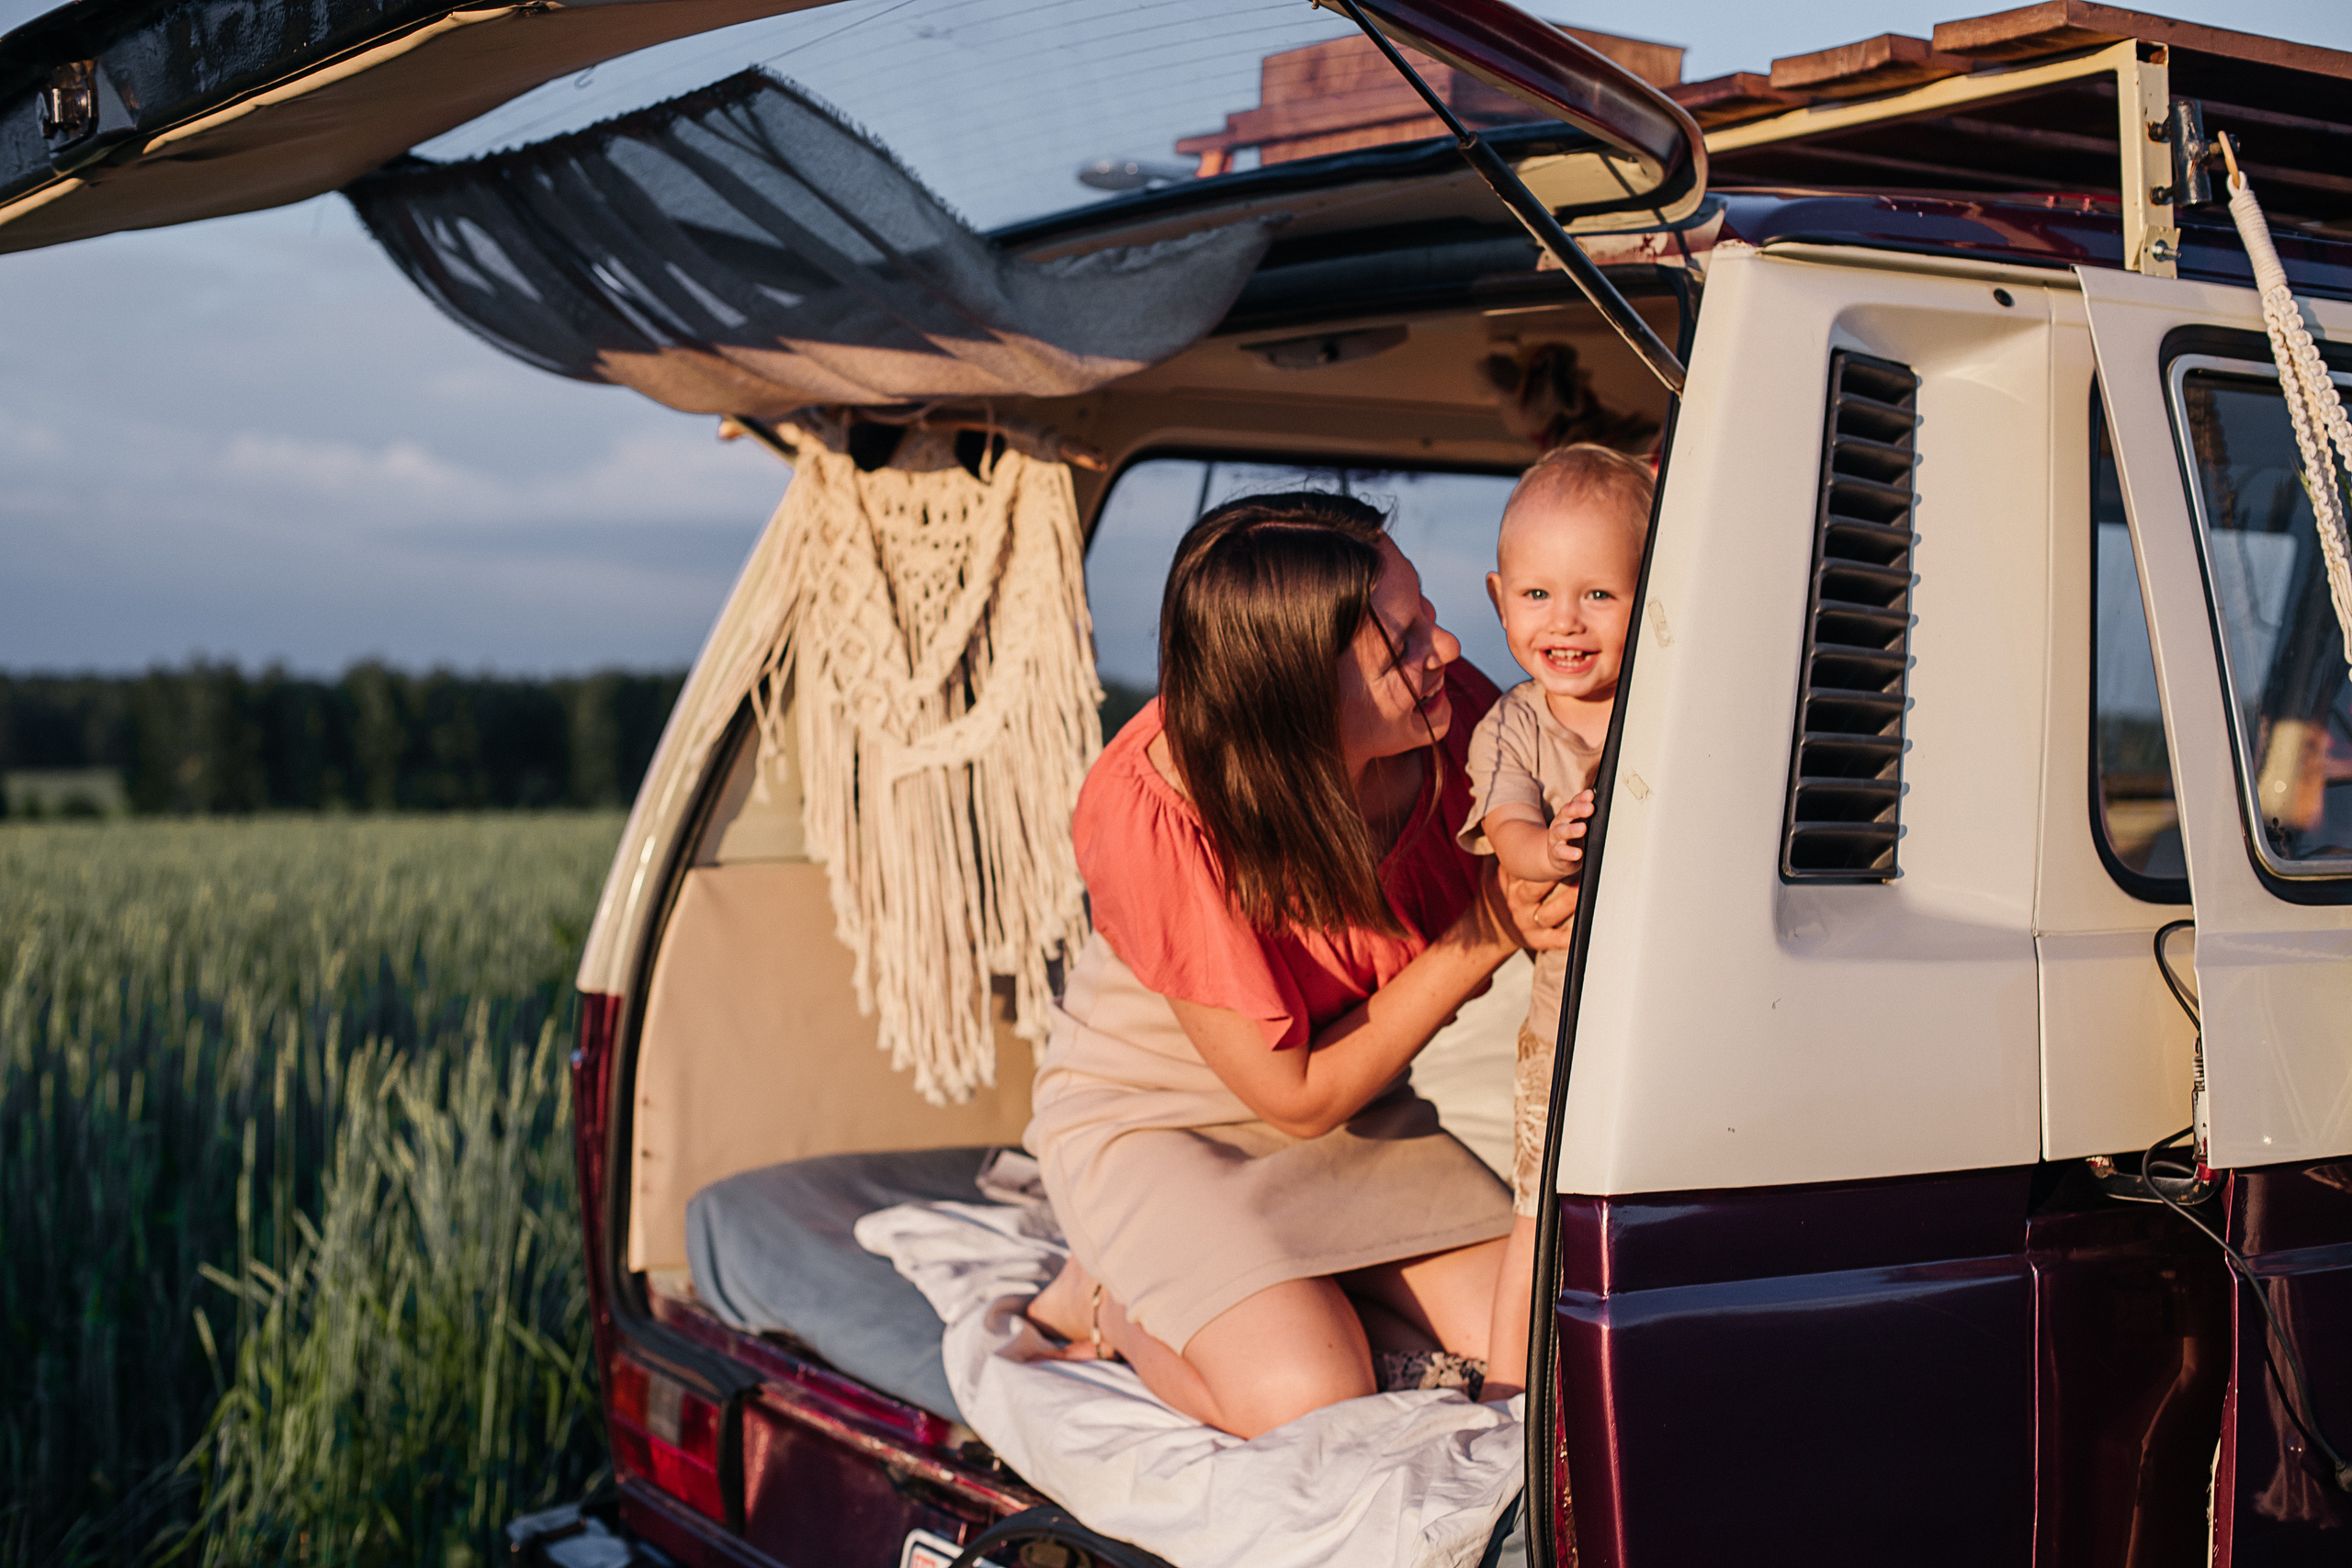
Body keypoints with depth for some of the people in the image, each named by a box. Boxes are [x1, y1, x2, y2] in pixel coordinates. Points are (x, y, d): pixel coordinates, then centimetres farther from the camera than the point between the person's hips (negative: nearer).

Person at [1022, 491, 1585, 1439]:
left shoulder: (1449, 711, -21)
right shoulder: (1149, 818, -33)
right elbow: (1298, 1099, -24)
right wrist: (1486, 934, -28)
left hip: (1351, 1101, 5)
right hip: (1148, 1118, -5)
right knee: (1310, 1404, -24)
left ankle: (1296, 1289, 13)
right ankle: (1113, 1301, 5)